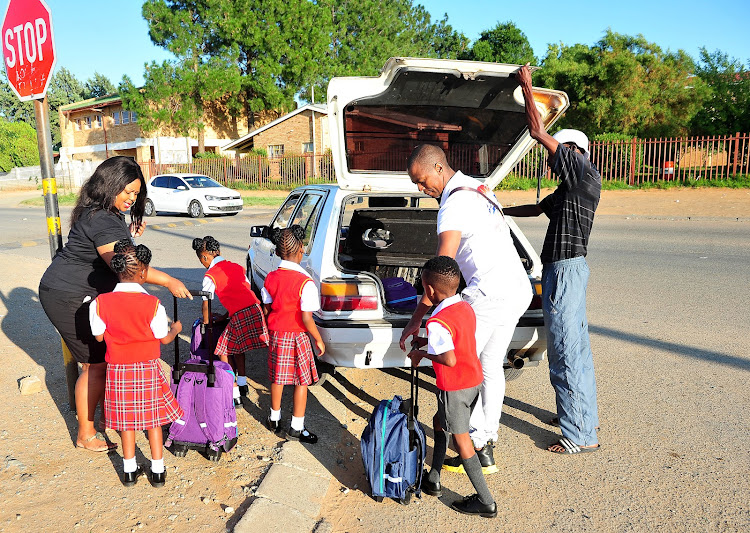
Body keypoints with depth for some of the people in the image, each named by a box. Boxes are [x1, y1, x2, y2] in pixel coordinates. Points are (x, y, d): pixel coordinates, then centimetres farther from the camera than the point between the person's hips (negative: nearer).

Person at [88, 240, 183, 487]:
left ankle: (129, 471, 28)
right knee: (153, 419, 12)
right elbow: (164, 338, -6)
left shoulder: (100, 303, -10)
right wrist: (176, 328, 15)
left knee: (126, 420, 16)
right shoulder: (152, 304, -17)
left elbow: (99, 336, 1)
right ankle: (157, 471, 21)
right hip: (148, 368, -2)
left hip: (118, 370, 2)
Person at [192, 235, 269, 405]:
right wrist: (225, 316, 28)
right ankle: (242, 384, 35)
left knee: (224, 351, 9)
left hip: (240, 316, -7)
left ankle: (234, 394, 7)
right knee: (237, 347, 27)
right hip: (256, 310, 7)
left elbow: (206, 304, 4)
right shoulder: (237, 267, 20)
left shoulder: (210, 276, 0)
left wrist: (206, 323, 19)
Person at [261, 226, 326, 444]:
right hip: (297, 336, -6)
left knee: (277, 378, 20)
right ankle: (296, 427, 16)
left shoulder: (271, 278, -3)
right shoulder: (305, 282, -21)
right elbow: (306, 318, -21)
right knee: (301, 381, 8)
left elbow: (266, 309, 5)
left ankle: (274, 419, 36)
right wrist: (319, 340, -9)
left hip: (276, 334, 6)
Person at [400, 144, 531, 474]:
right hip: (519, 289, 10)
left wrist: (416, 319, -18)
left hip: (489, 293, -10)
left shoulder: (454, 204, -14)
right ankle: (487, 442, 25)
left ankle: (478, 451, 3)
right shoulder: (478, 188, 16)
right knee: (490, 366, 17)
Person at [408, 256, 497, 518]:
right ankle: (433, 479, 35)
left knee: (461, 441, 4)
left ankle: (486, 501, 13)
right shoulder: (466, 308, 2)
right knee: (439, 423, 25)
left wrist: (422, 355, -12)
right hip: (474, 381, 9)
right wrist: (429, 341, 14)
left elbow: (450, 359, -27)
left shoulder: (437, 322, -24)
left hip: (454, 388, -9)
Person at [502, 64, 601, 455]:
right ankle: (585, 414, 33)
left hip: (566, 269, -11)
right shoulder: (568, 188, 18)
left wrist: (527, 86, -3)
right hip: (561, 268, 11)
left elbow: (538, 132, -14)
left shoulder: (586, 174, -10)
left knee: (565, 352, -6)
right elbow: (538, 208, 33)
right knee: (575, 347, 19)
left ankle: (580, 435, 3)